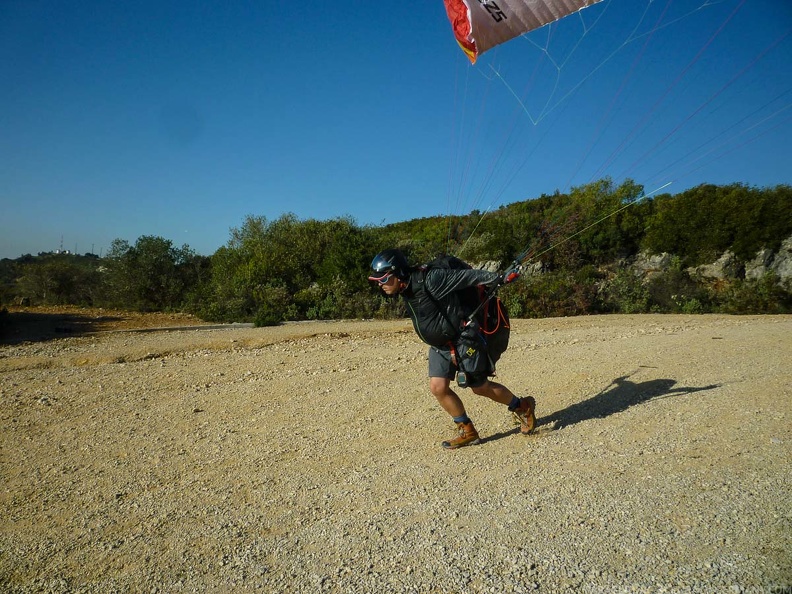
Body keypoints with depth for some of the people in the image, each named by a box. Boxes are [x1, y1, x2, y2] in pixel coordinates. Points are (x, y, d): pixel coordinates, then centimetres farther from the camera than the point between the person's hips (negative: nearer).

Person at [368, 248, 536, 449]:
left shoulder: (429, 280, -26)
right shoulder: (406, 290, 2)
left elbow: (466, 276, -22)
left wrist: (498, 278, -18)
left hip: (464, 339, -8)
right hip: (440, 345, 8)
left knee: (480, 387, 3)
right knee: (437, 387, -2)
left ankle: (523, 407, 28)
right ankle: (468, 432, 15)